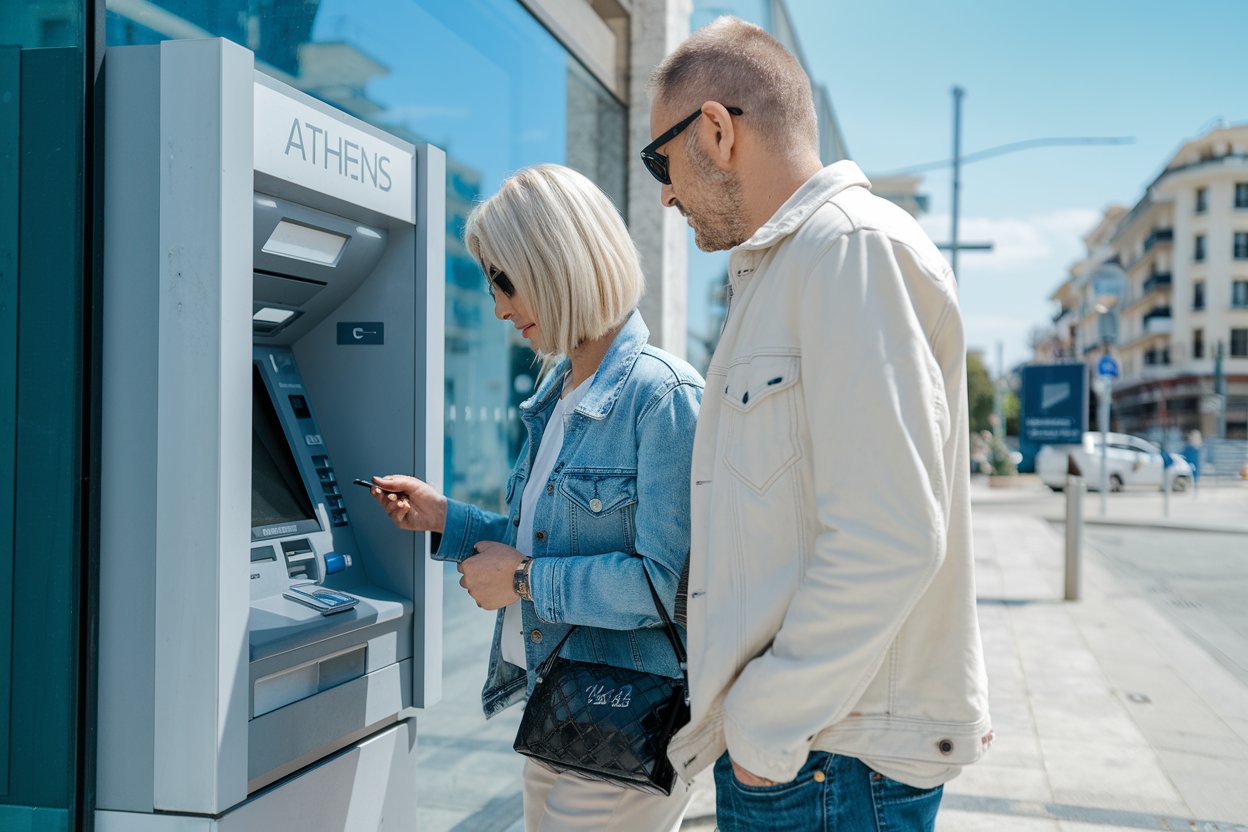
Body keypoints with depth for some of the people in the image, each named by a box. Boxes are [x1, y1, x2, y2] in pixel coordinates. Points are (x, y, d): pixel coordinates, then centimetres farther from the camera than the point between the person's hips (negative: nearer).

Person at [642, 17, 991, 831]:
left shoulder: (853, 247, -15)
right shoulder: (781, 270, 17)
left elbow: (887, 542, -23)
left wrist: (767, 726, -16)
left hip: (832, 762, -9)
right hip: (778, 739, 9)